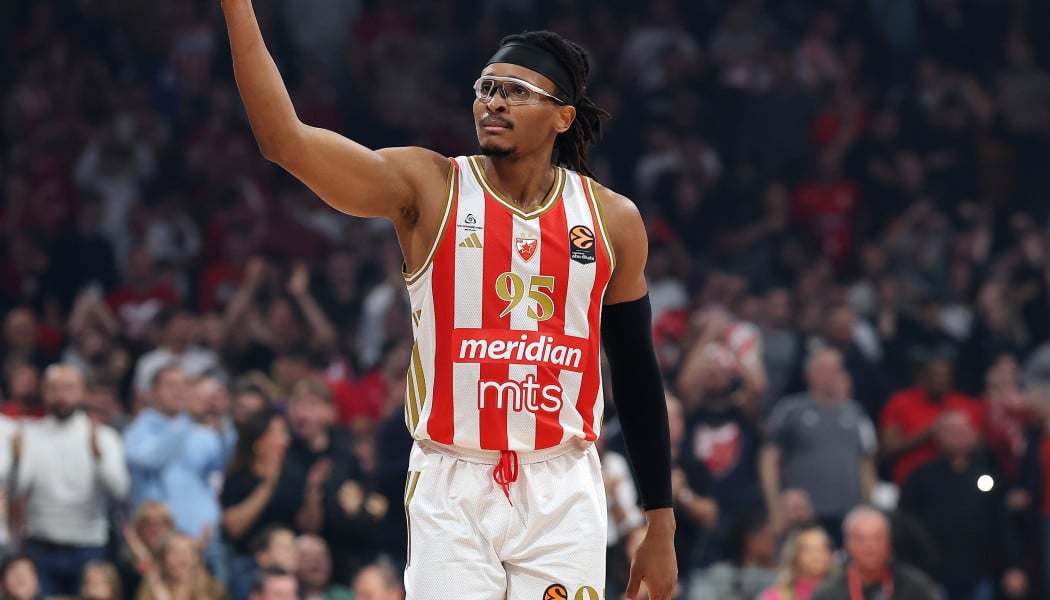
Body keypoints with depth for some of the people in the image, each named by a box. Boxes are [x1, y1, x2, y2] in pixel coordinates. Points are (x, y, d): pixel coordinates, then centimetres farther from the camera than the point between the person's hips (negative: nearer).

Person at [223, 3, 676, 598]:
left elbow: (638, 375, 11)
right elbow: (284, 138, -12)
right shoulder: (429, 189, 0)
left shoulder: (612, 219, 6)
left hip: (563, 499, 1)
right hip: (452, 490, -1)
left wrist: (661, 526, 9)